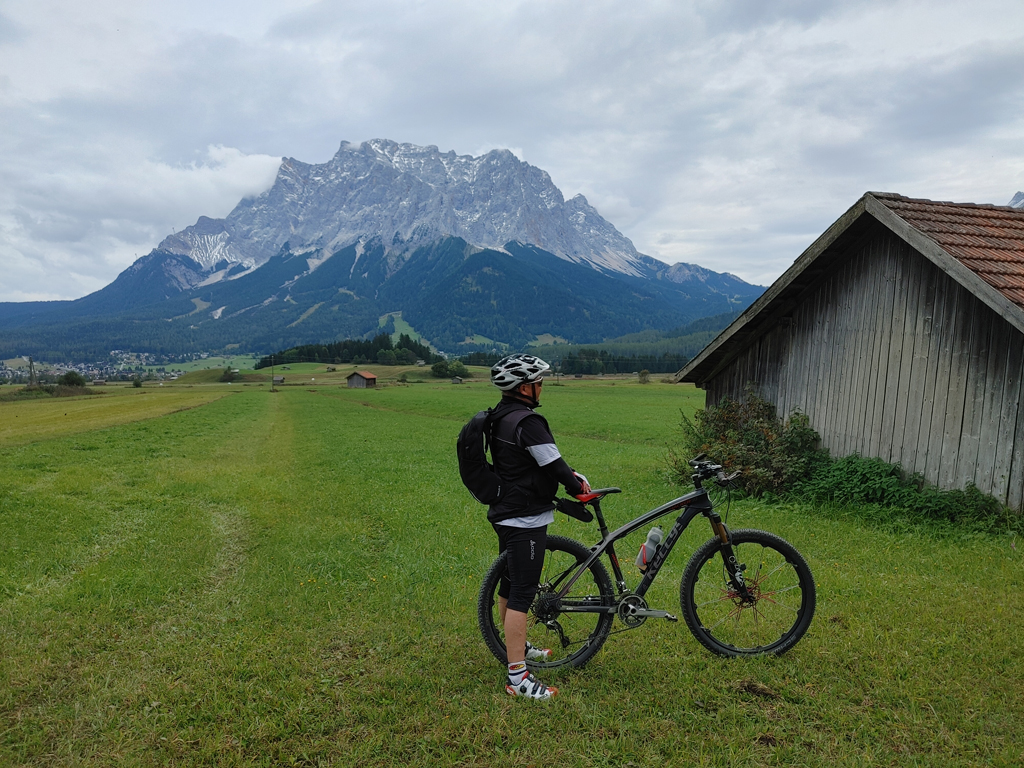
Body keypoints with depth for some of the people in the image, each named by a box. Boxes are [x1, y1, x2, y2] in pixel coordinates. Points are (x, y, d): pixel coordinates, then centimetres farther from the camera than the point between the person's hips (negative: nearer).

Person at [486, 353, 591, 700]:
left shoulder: (501, 416, 9)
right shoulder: (527, 421, -22)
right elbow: (554, 466, -21)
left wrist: (573, 475, 10)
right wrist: (578, 487, -2)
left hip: (505, 513, 10)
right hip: (525, 519, -10)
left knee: (509, 584, 21)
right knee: (523, 593, -7)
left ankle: (517, 646, 39)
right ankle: (518, 677, -2)